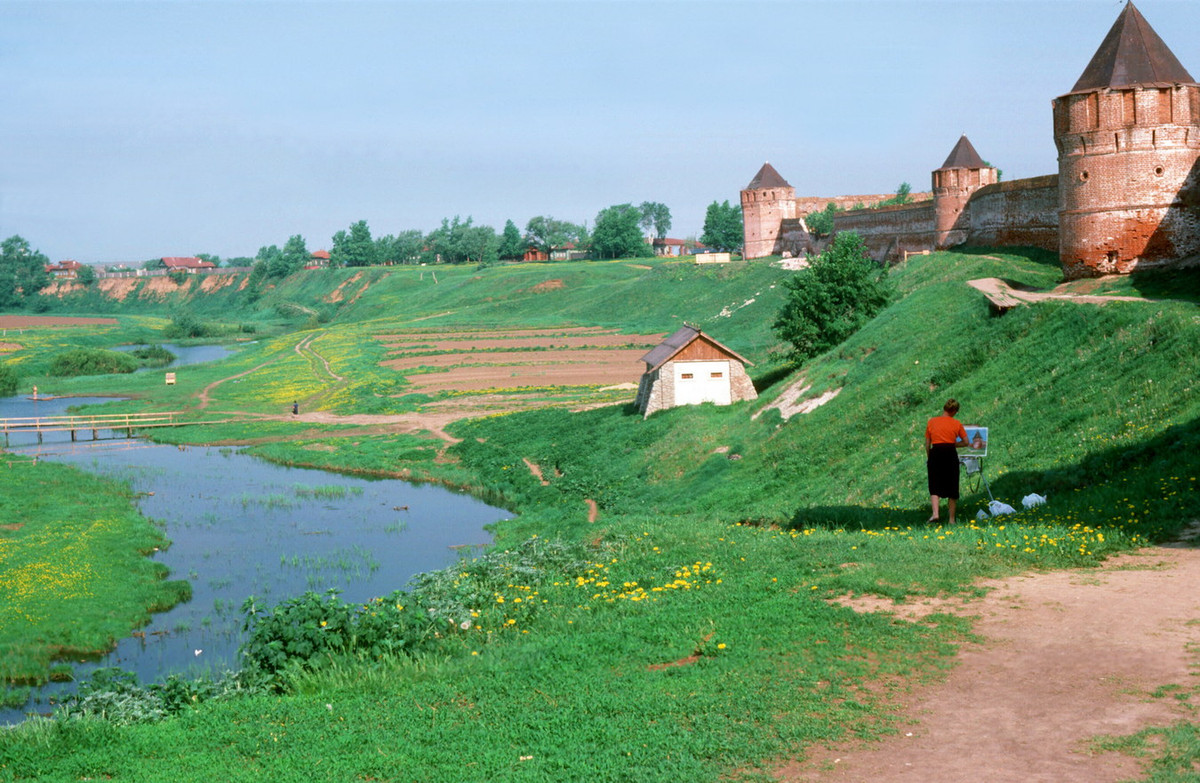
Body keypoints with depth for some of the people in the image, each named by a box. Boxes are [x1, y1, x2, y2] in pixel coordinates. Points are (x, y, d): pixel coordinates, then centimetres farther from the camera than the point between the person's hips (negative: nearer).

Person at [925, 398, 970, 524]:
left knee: (934, 487, 4)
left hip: (935, 454, 0)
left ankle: (935, 513, -18)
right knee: (952, 487, 9)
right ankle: (952, 519, 12)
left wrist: (928, 459, 16)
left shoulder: (931, 422, 5)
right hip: (951, 454, 0)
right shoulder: (957, 424, 3)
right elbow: (965, 442, 6)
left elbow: (927, 444, 7)